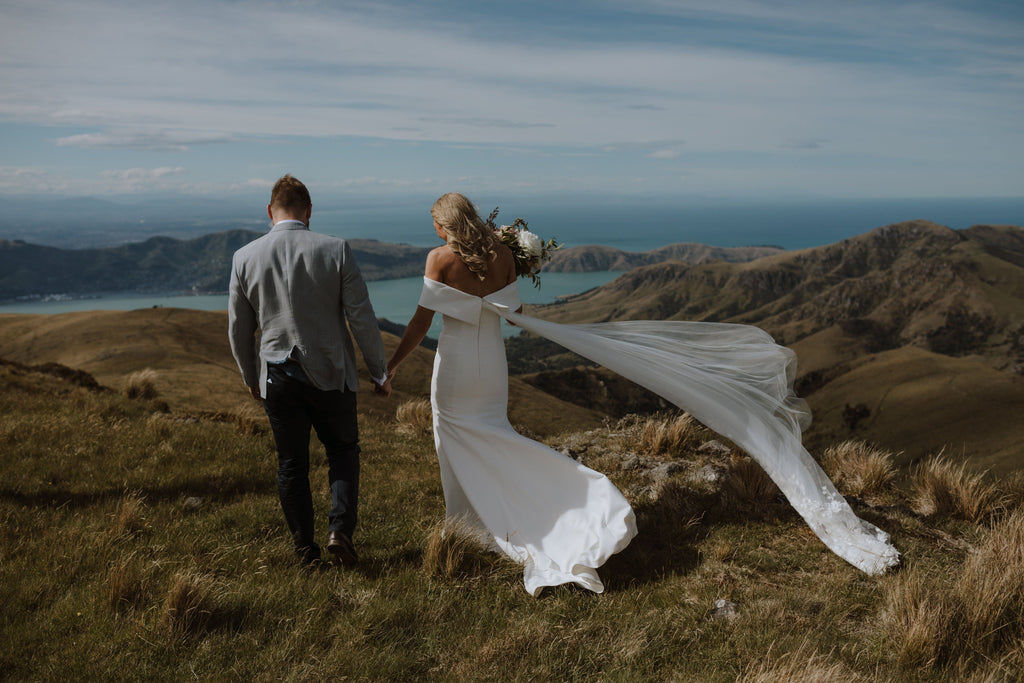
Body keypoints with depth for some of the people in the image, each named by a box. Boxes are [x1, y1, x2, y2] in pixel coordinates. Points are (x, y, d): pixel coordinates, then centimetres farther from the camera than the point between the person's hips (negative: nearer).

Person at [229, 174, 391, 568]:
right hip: (330, 374, -1)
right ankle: (340, 528, 3)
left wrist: (251, 379, 19)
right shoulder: (335, 251, -10)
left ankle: (305, 548, 23)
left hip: (277, 378, 2)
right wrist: (380, 373, 2)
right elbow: (361, 320, -10)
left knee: (291, 464, 15)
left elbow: (239, 330, 4)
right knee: (343, 451, 19)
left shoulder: (244, 258, -3)